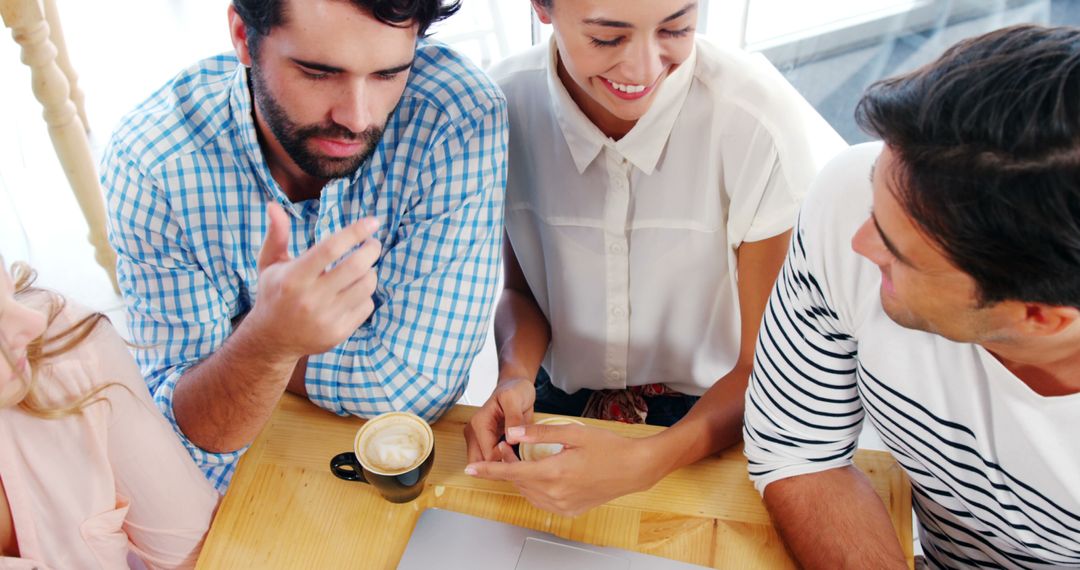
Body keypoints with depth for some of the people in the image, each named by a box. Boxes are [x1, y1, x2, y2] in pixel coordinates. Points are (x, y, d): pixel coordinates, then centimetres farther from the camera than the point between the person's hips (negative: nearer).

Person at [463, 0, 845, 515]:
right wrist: (516, 375, -20)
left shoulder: (759, 122, -23)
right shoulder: (503, 105, -14)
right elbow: (518, 288, 1)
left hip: (710, 421, -1)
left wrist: (643, 465, -31)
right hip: (563, 403, 2)